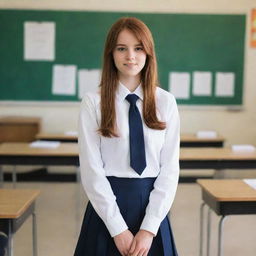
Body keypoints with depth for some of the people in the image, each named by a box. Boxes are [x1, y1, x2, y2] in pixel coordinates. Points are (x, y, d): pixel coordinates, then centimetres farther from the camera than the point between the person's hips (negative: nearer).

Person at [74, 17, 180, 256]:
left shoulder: (166, 102, -1)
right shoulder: (93, 102, -6)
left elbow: (170, 167, -4)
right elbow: (92, 169, -9)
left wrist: (149, 228, -10)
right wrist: (118, 229, -12)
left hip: (152, 203, 2)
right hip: (107, 203, -1)